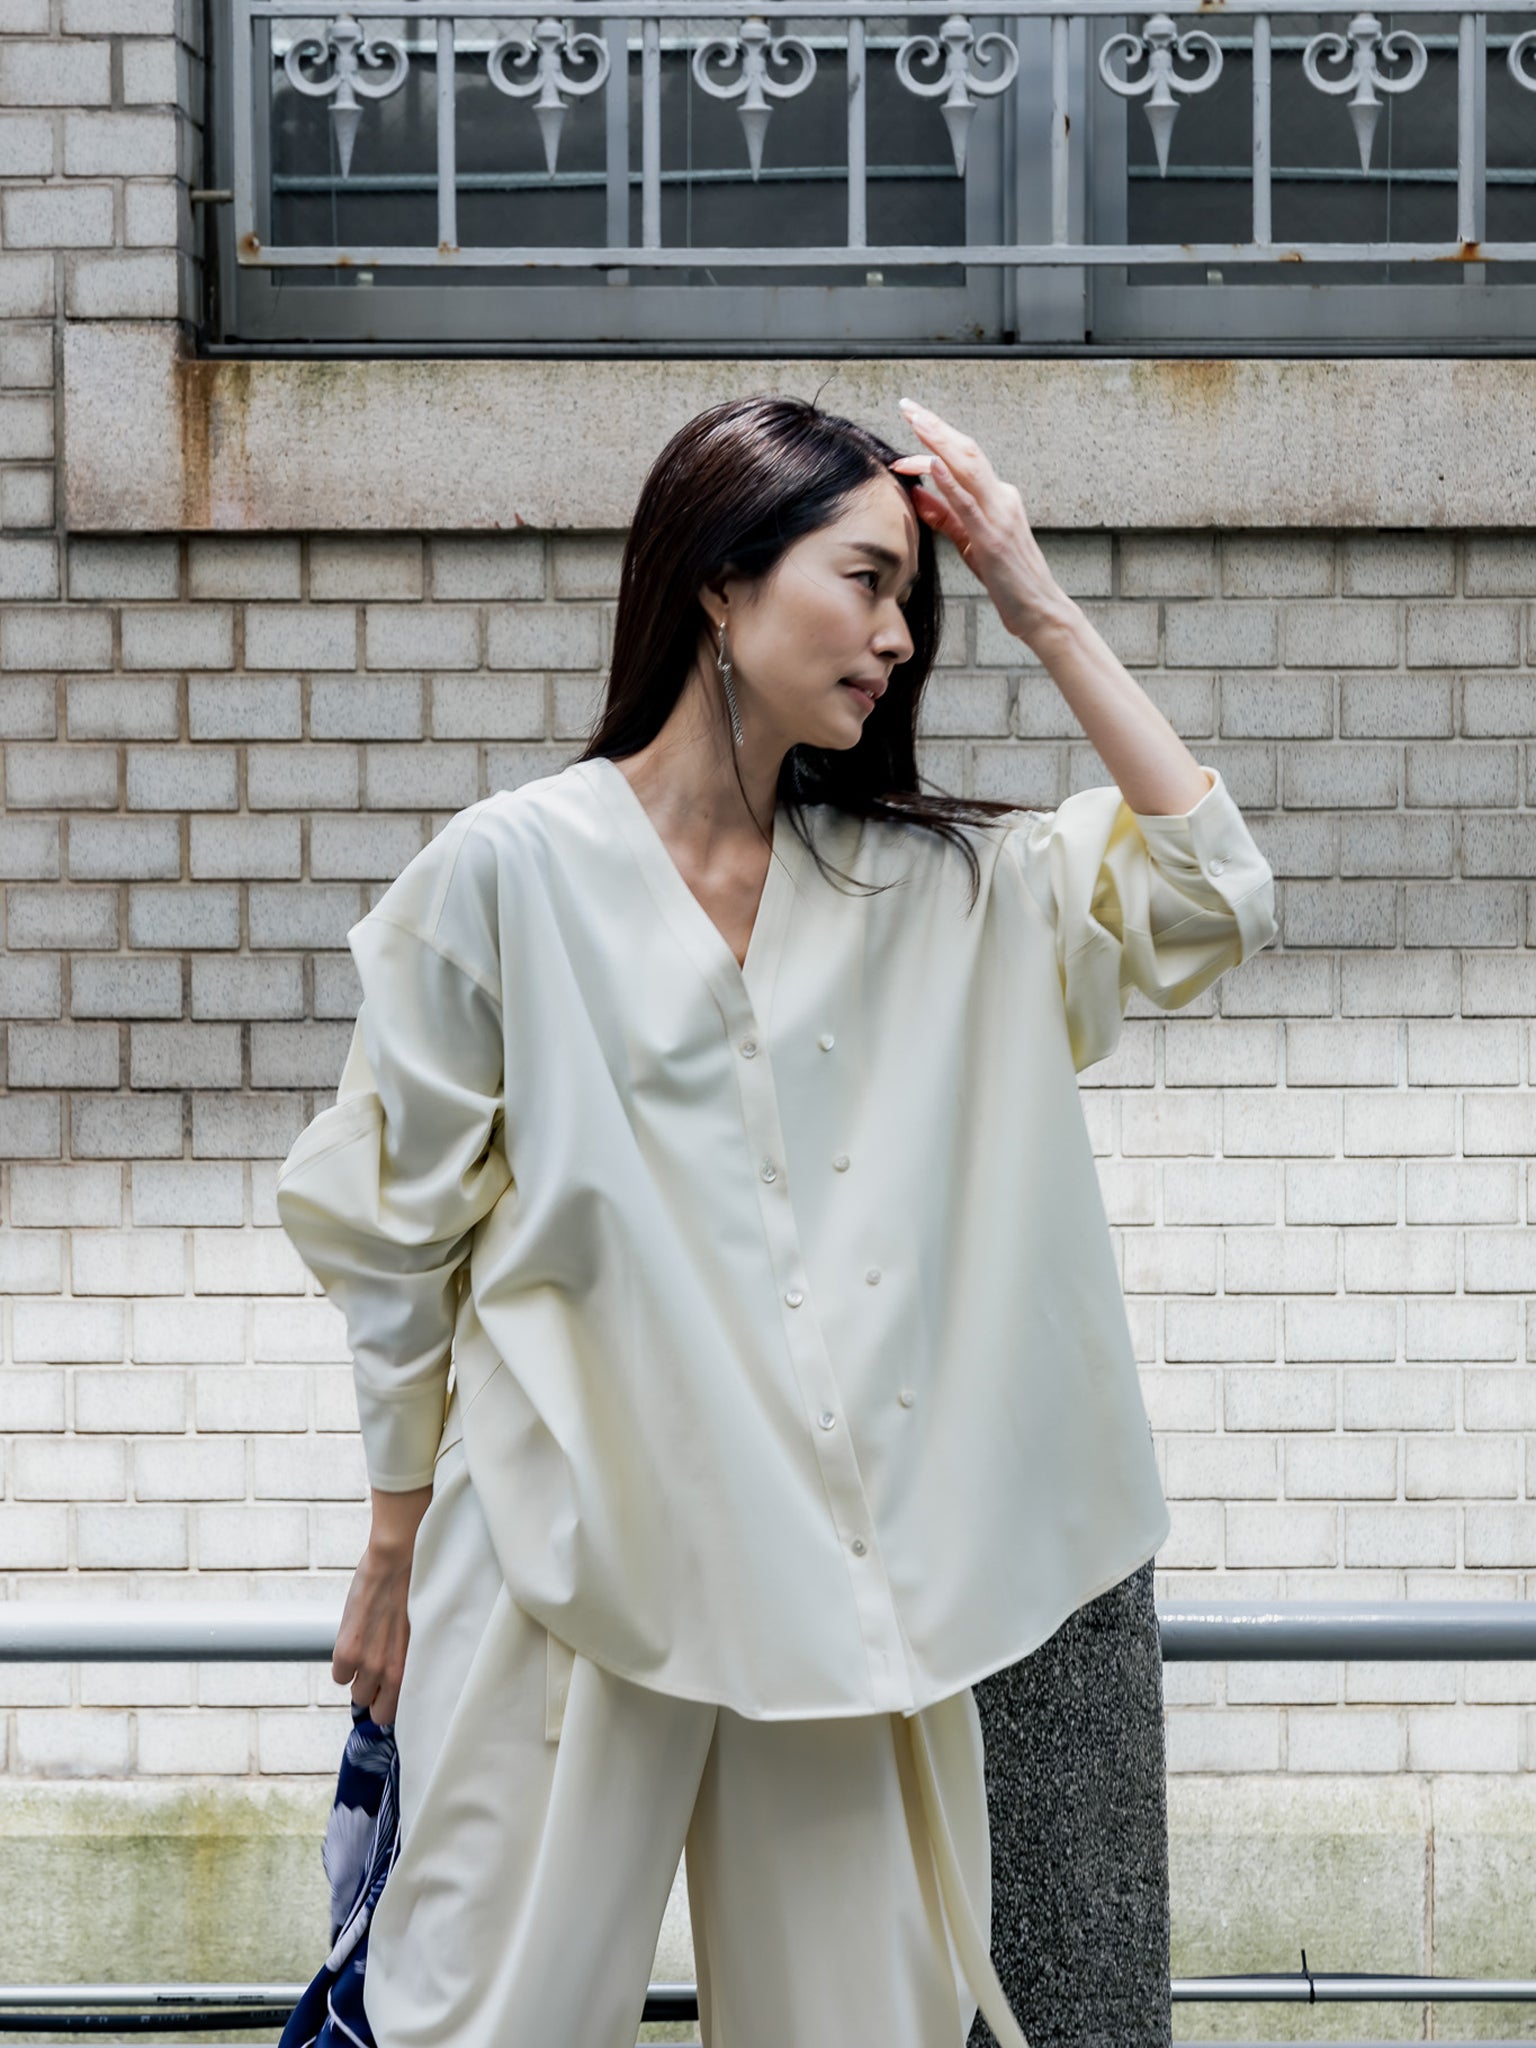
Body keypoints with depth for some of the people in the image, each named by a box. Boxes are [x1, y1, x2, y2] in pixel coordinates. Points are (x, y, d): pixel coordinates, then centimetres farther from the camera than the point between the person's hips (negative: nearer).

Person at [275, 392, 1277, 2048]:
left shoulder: (921, 887, 11)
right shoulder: (513, 869, -3)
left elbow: (1207, 894, 4)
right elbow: (394, 1233, 2)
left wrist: (1041, 612, 2)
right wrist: (397, 1548, 5)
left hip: (843, 1560, 4)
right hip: (579, 1541, -4)